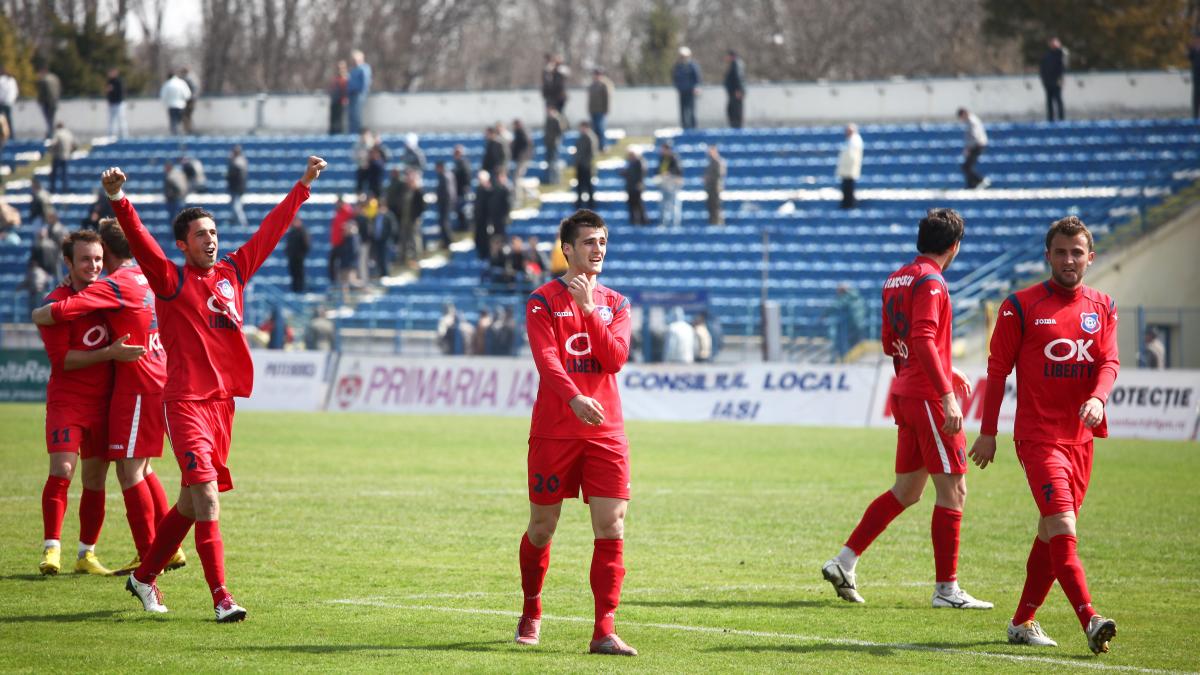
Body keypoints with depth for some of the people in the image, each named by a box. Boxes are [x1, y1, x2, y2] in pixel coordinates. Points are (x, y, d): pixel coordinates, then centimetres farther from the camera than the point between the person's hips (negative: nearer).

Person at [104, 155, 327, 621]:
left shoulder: (232, 273, 12)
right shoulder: (171, 280, -4)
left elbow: (270, 231, 20)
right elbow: (139, 241, -19)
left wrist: (303, 185, 24)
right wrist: (118, 200, -35)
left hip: (223, 400, 6)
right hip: (186, 402, -6)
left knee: (191, 502, 14)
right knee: (206, 495, -16)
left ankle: (144, 577, 32)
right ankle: (221, 597, -19)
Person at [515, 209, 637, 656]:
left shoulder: (615, 304, 10)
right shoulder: (543, 300, -1)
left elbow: (616, 358, -5)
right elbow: (546, 360, -15)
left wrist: (589, 309, -13)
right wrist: (575, 398, -32)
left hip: (606, 431, 2)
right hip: (554, 431, -2)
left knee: (611, 527, -9)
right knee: (542, 527, 7)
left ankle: (604, 632, -10)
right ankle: (531, 614, 29)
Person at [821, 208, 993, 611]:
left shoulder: (896, 280, 14)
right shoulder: (930, 281, -13)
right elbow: (924, 340, -24)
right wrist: (947, 396, -28)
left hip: (905, 393, 9)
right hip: (929, 396, -9)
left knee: (905, 490, 15)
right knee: (952, 490, -3)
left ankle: (844, 562, 12)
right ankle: (947, 588, -2)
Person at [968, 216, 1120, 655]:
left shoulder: (1102, 308, 10)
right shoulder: (1021, 306, -2)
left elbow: (1109, 362, 1)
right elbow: (998, 368, 0)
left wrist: (1098, 398, -21)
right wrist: (988, 432, -1)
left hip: (1081, 436, 5)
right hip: (1038, 435, -5)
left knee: (1051, 532, 12)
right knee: (1063, 529, -18)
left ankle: (1023, 622, 23)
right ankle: (1090, 622, -27)